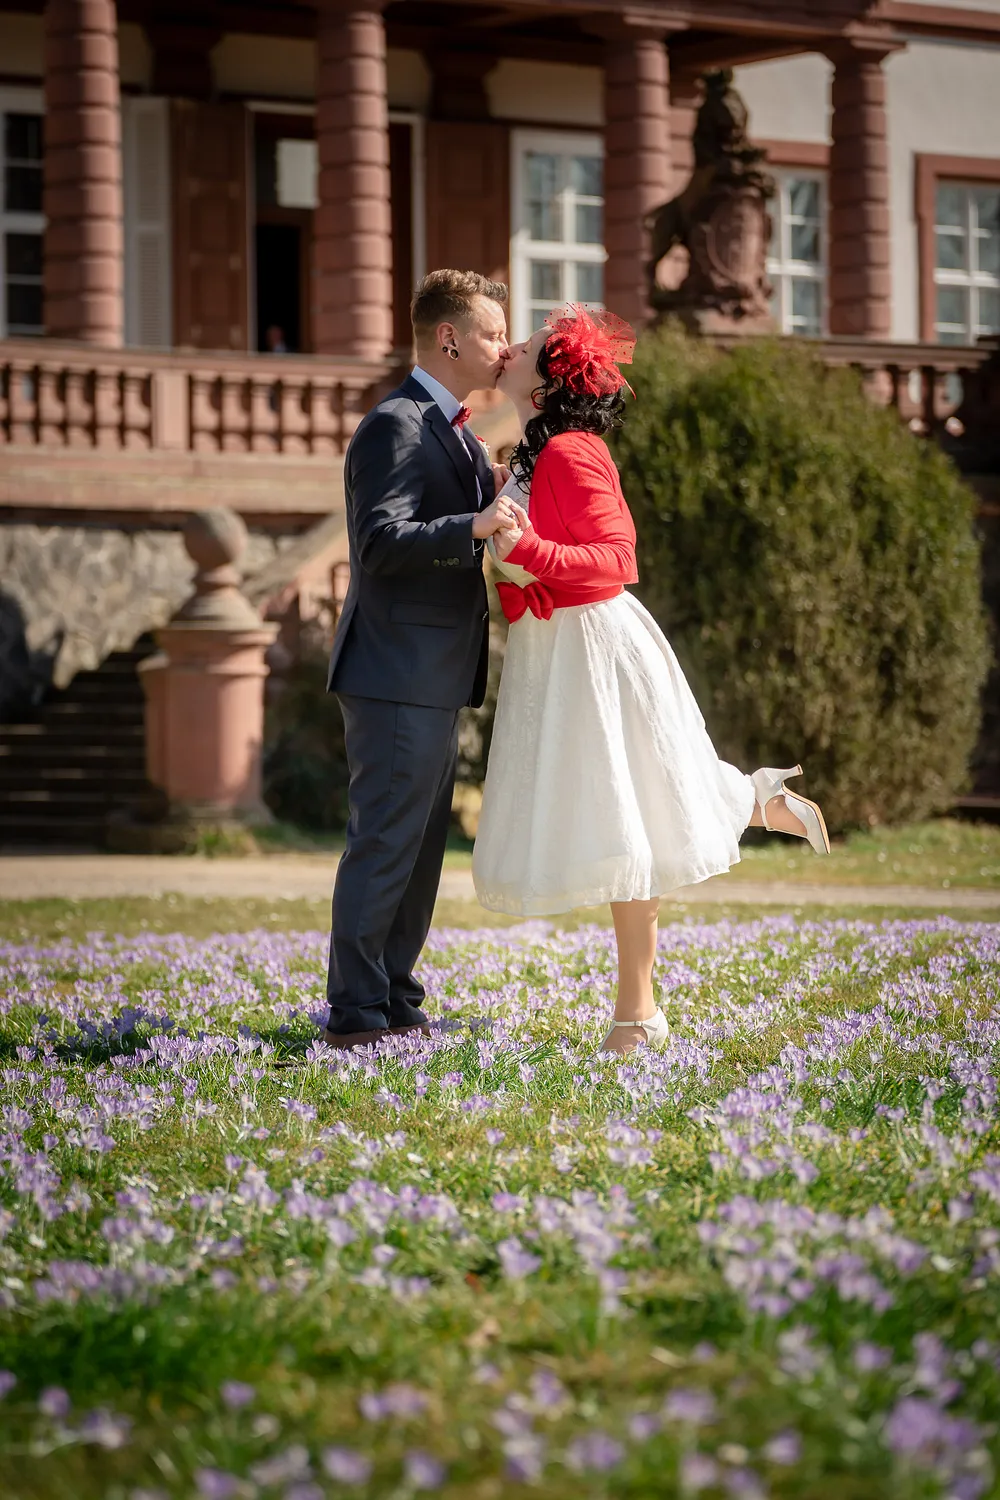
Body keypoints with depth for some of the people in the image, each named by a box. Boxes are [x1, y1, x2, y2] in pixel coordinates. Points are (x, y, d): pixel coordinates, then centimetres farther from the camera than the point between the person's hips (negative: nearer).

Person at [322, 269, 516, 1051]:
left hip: (437, 677, 10)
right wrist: (474, 525, -37)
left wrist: (497, 492, 7)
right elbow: (381, 542, -24)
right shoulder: (396, 427, -14)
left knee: (421, 845, 14)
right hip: (400, 672, -10)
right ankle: (356, 1014, -4)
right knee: (385, 842, -8)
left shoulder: (453, 431, 18)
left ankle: (396, 1001, 21)